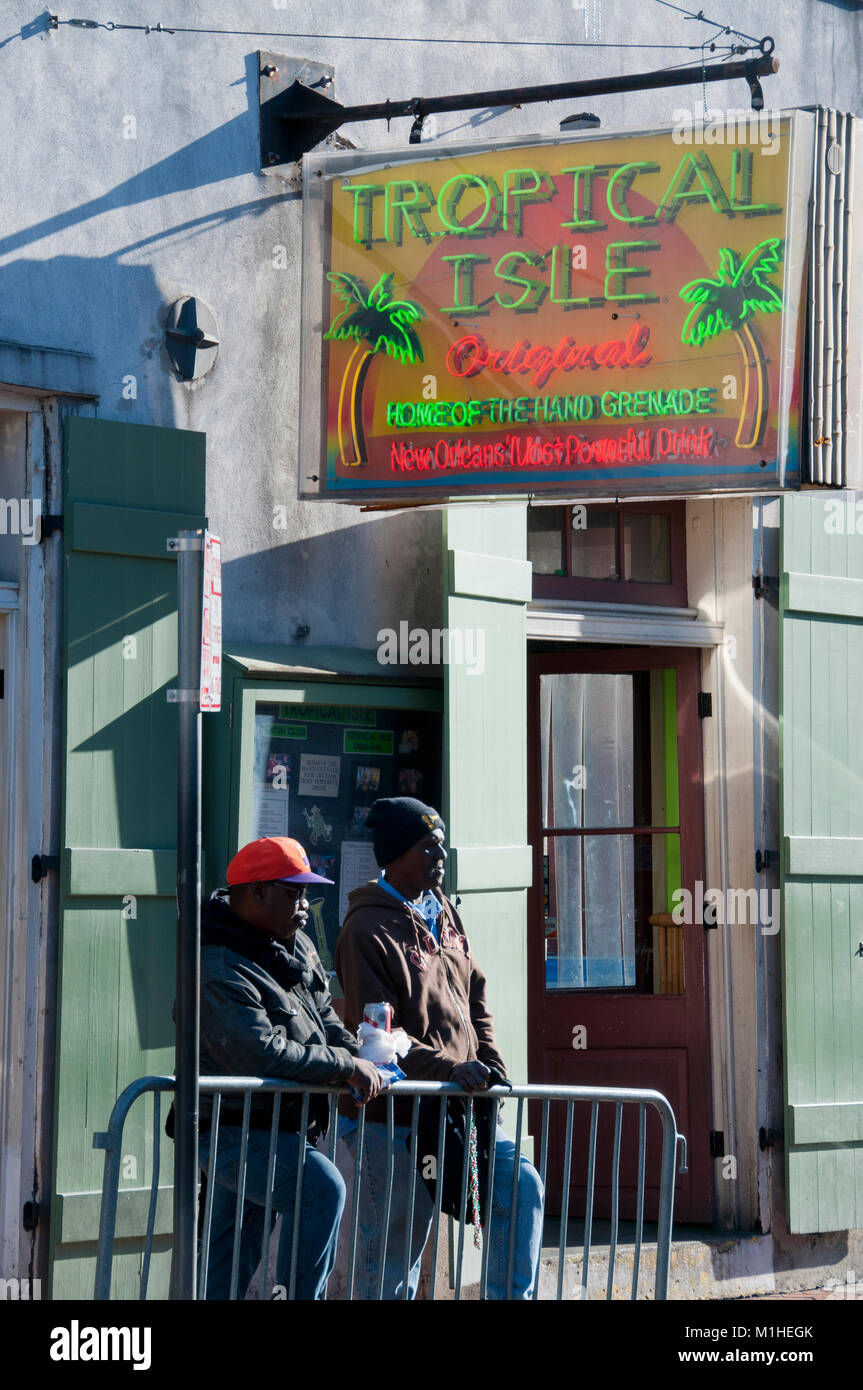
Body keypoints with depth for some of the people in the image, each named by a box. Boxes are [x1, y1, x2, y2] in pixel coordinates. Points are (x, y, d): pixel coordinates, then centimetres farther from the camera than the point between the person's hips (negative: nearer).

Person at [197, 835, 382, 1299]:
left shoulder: (296, 945, 9)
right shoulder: (219, 972, -23)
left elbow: (323, 1014, 19)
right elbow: (265, 1055, -32)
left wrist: (360, 1058, -1)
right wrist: (346, 1066, -23)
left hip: (279, 1129, 10)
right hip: (233, 1133, -10)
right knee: (322, 1187, -28)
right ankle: (299, 1296, -20)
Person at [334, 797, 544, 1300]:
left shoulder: (445, 914, 12)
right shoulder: (367, 930, -14)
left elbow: (476, 997, 19)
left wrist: (492, 1067, 6)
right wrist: (450, 1068, -26)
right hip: (395, 1118, -8)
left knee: (522, 1186, -2)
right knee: (395, 1246, 1)